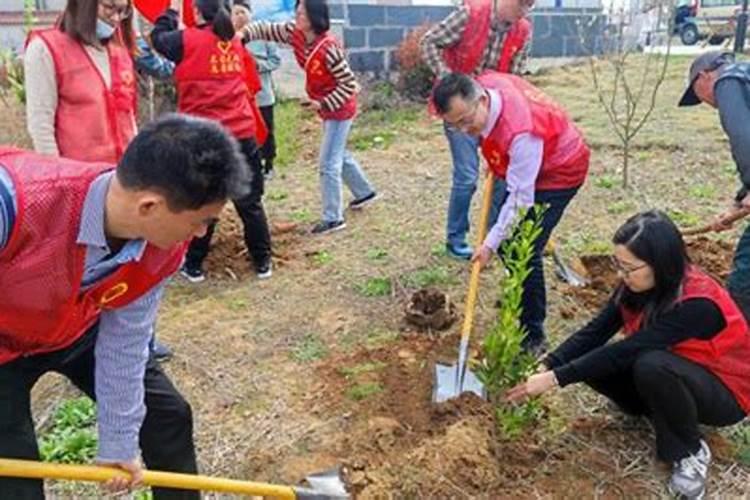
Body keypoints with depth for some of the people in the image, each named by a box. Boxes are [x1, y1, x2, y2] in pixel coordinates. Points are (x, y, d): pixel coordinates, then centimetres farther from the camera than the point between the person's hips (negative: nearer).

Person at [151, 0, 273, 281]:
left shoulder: (189, 40, -6)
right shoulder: (235, 42, 10)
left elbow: (159, 38, 10)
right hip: (242, 134, 4)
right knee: (250, 202, 9)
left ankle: (193, 266, 16)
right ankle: (263, 262, 16)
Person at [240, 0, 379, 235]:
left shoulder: (329, 48, -29)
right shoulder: (294, 33, -8)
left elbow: (349, 84, -24)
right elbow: (267, 29, -6)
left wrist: (323, 104, -24)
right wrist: (245, 33, -25)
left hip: (339, 109, -9)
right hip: (327, 107, 9)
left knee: (328, 163, -6)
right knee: (339, 155, 22)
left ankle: (333, 218, 3)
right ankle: (364, 192, 41)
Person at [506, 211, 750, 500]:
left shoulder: (697, 304, -35)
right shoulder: (638, 285, -13)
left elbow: (624, 351, -36)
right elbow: (595, 332, -15)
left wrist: (556, 378, -34)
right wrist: (547, 366, -28)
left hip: (724, 393, -6)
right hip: (668, 378, 6)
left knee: (651, 366, -37)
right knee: (594, 361, -18)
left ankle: (691, 453, -12)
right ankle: (662, 412, 3)